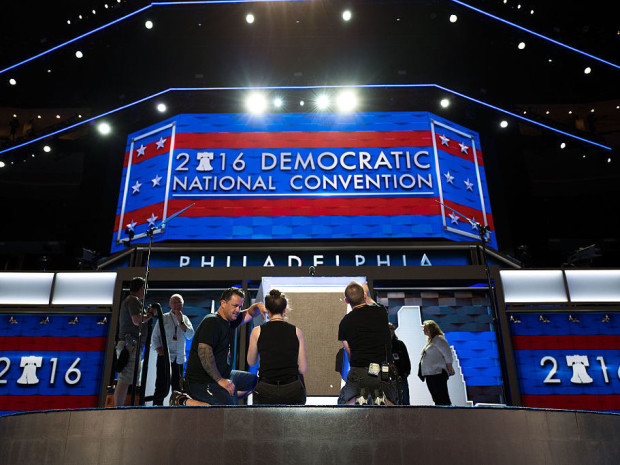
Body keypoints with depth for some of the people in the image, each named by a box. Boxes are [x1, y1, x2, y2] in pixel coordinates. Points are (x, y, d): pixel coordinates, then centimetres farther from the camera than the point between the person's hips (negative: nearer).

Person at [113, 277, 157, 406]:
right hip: (130, 345, -11)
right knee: (125, 381, -12)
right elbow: (137, 321, -19)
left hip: (126, 345, 11)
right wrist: (150, 314, -4)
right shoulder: (134, 300, -6)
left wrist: (147, 313, 21)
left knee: (123, 381, 8)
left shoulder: (128, 300, 26)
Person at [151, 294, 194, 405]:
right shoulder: (164, 318, 5)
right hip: (165, 358, -4)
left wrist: (181, 321, -9)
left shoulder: (185, 318, 13)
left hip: (179, 359, 4)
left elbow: (190, 336, 0)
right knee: (162, 388, -9)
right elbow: (154, 338, 3)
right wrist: (161, 353, -10)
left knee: (178, 389, 8)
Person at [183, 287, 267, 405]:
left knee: (254, 381, 12)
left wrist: (258, 306, -1)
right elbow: (204, 352, -26)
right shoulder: (212, 322, -17)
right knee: (229, 404, -29)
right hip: (202, 381, -10)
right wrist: (220, 380, -25)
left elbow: (249, 313, 24)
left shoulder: (230, 320, 11)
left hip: (223, 375, 10)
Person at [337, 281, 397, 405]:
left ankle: (357, 400, -16)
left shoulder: (345, 322, 2)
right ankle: (382, 399, -14)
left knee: (343, 402, 20)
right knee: (392, 402, 23)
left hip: (358, 372, -1)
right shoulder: (381, 312, 4)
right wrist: (366, 294, 48)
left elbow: (349, 354, 7)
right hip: (383, 374, 1)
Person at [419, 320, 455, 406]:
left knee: (443, 399, -9)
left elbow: (448, 354, -12)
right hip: (429, 374, 10)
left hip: (437, 373, -9)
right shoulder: (430, 340, 19)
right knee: (437, 399, 12)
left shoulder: (438, 339, -8)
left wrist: (450, 370, -10)